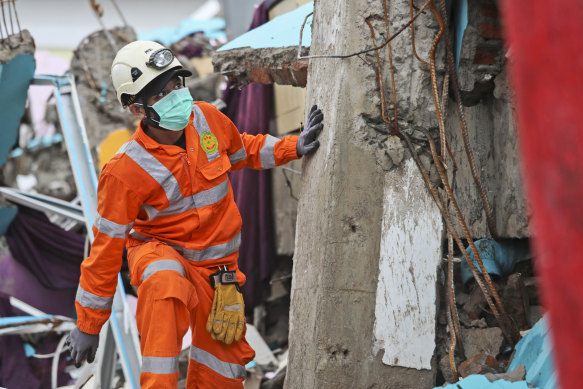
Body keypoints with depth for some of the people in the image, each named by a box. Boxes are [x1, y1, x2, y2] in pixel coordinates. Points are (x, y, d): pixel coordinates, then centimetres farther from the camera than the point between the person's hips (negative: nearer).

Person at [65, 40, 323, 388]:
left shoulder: (207, 119, -9)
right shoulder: (126, 171, -22)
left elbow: (244, 151, 15)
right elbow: (107, 245, -15)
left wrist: (293, 147, -3)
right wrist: (88, 325, -10)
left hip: (217, 267, 5)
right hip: (161, 251, -5)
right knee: (164, 285, -41)